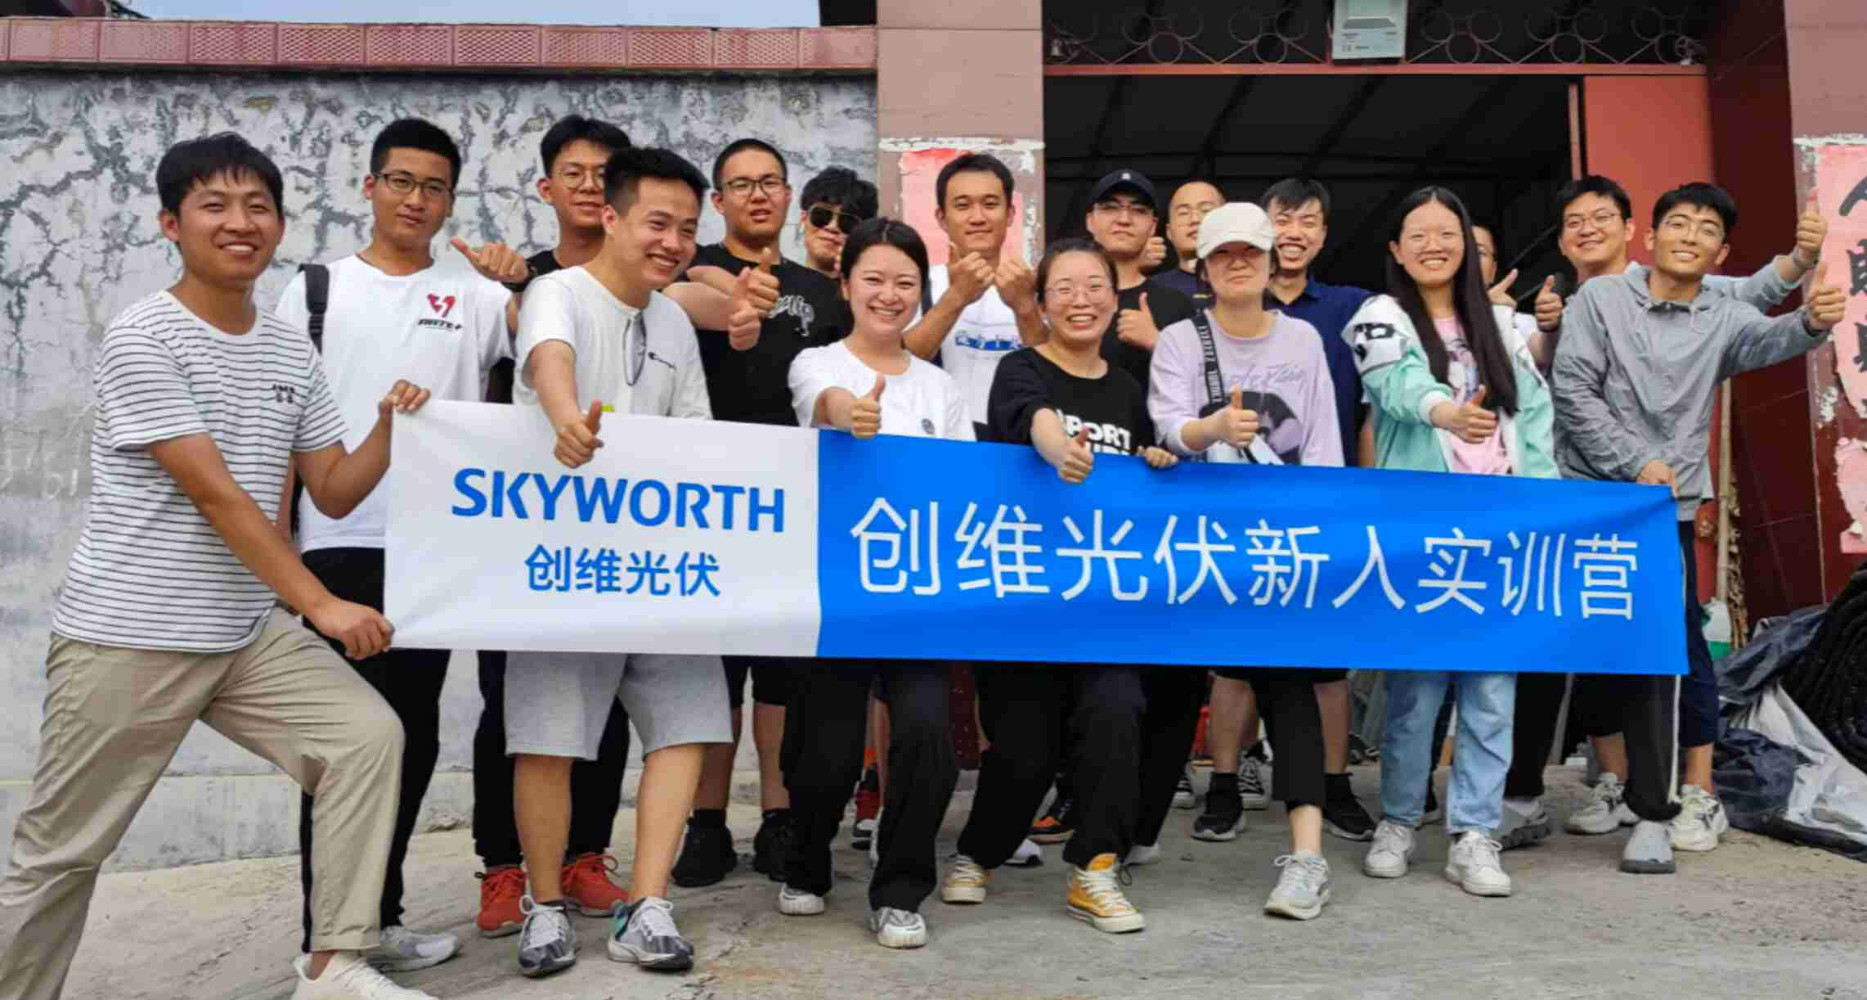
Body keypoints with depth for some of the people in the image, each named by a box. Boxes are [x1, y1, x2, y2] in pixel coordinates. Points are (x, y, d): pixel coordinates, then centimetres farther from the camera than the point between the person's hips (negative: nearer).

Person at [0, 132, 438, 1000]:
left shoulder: (292, 351, 7)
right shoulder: (142, 338, -12)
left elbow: (332, 494, 8)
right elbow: (214, 495, -19)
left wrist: (391, 429, -11)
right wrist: (320, 604, -21)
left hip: (247, 632, 6)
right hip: (125, 638, -5)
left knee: (368, 735, -8)